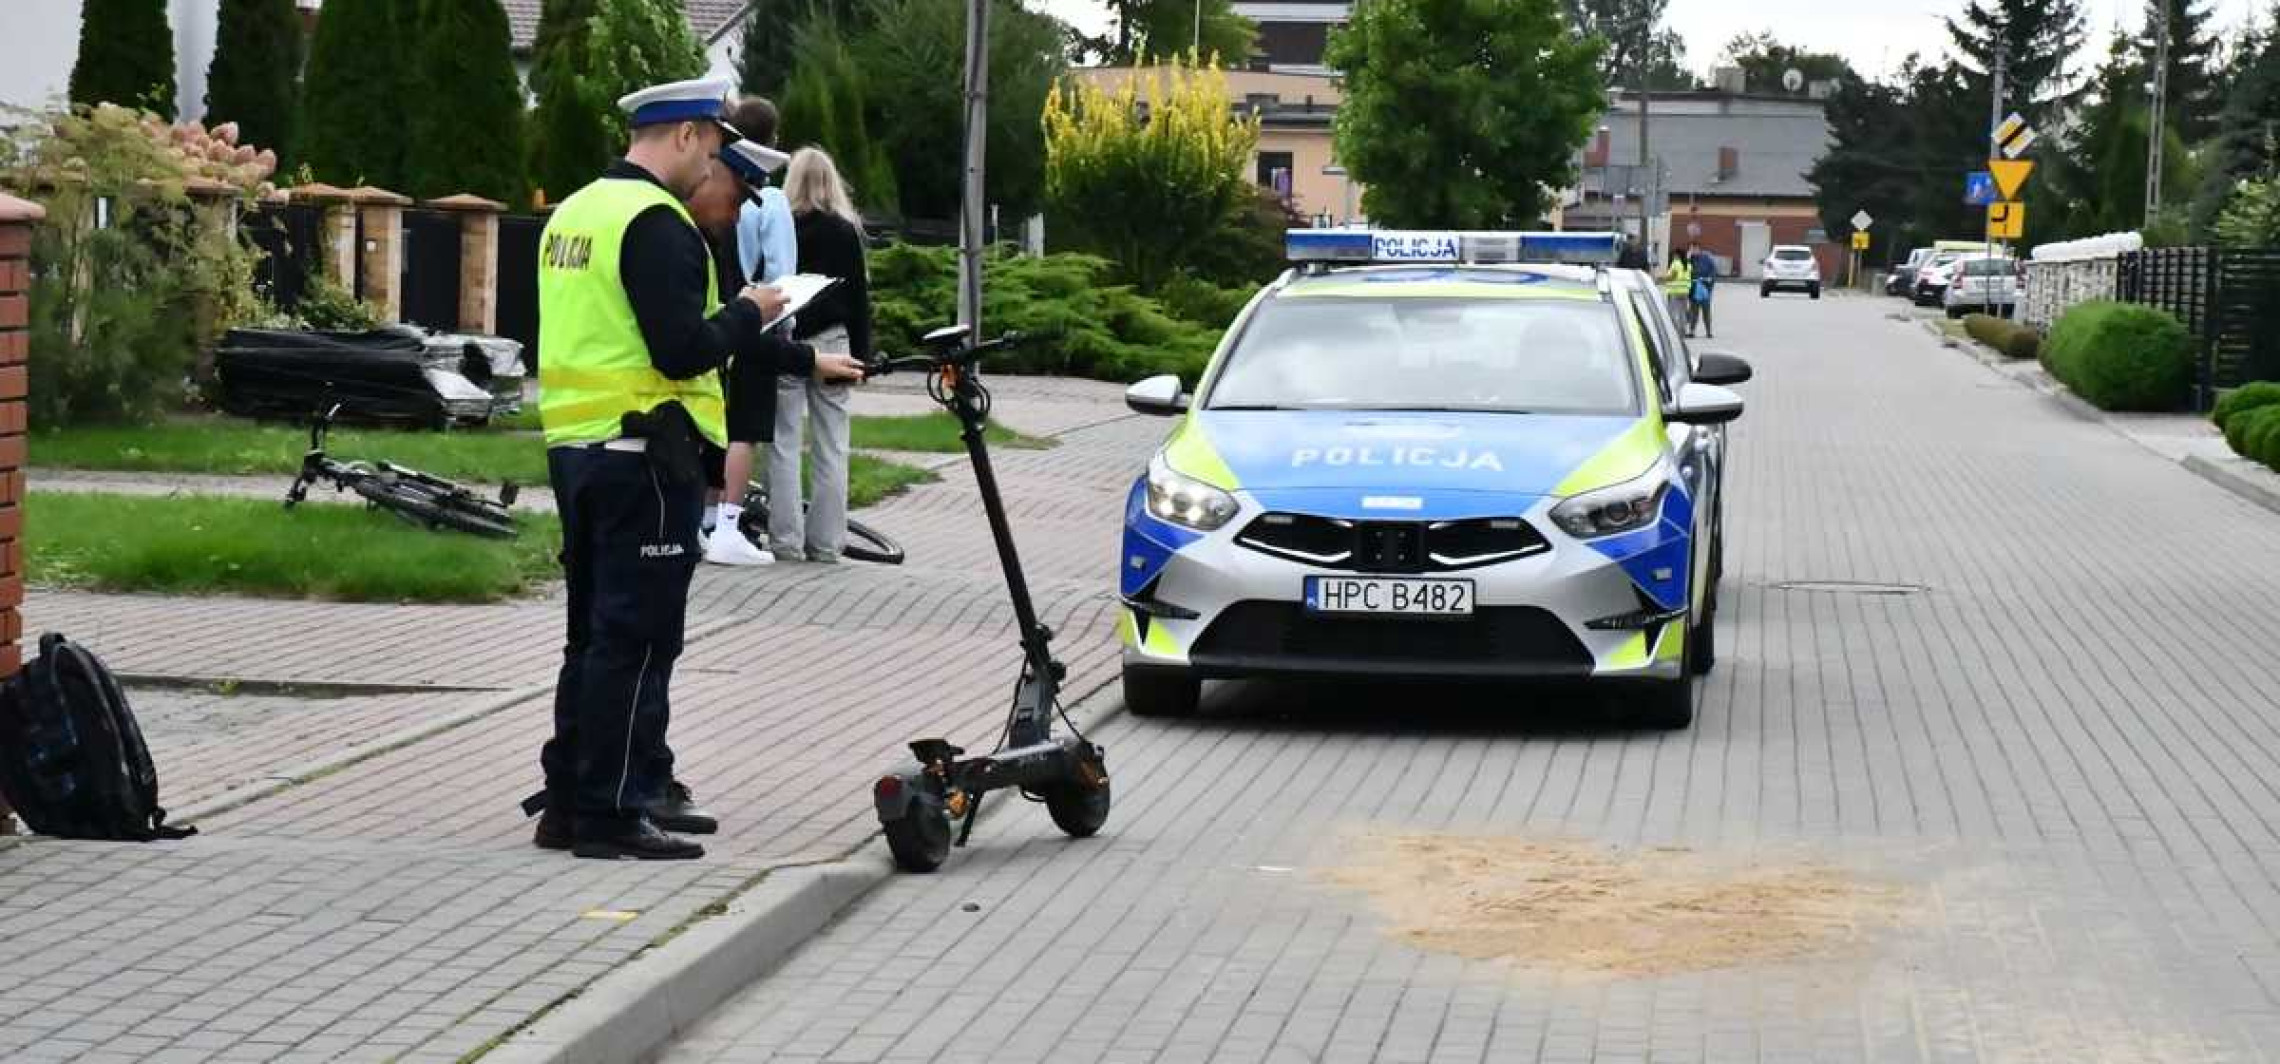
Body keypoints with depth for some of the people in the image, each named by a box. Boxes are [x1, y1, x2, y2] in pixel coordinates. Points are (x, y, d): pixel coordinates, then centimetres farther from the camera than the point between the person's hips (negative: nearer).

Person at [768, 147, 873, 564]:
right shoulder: (846, 230, 2)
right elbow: (859, 295, 3)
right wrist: (861, 353, 7)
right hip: (831, 342, 2)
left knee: (784, 443, 2)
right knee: (831, 446, 4)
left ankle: (786, 539, -2)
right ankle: (825, 541, 4)